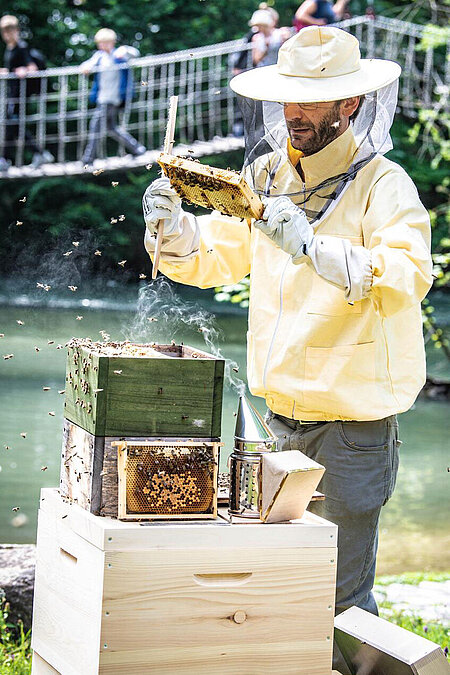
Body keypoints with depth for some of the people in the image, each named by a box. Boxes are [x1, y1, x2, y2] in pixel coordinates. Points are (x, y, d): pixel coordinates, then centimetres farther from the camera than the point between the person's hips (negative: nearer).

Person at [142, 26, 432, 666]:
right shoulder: (269, 175, 7)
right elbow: (214, 255, 14)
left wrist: (314, 248, -38)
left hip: (354, 420, -6)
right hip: (281, 411, 6)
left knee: (340, 597, -1)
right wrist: (172, 227, -8)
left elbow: (410, 275, -27)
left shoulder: (383, 185, -12)